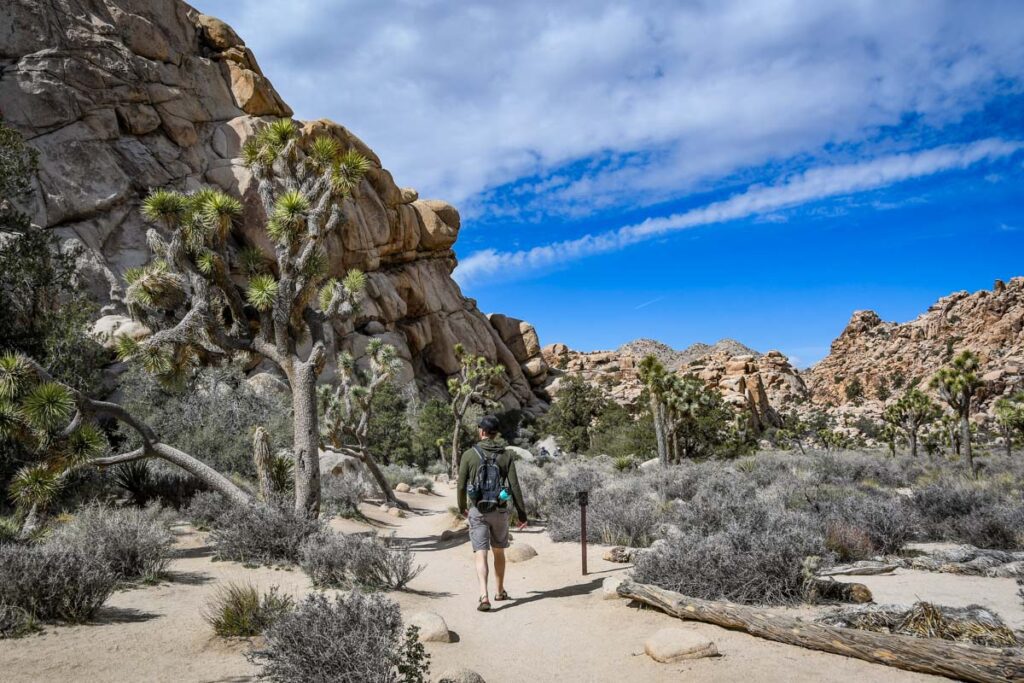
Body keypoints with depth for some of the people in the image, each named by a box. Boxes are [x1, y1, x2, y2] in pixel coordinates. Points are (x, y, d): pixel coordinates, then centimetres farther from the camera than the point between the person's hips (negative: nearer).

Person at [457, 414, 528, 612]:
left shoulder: (469, 455, -5)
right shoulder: (506, 455, -2)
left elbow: (461, 485, -1)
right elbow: (514, 486, -5)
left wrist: (462, 507, 17)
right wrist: (522, 514, 1)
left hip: (477, 511, -2)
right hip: (500, 511, 2)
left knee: (480, 554, -2)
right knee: (499, 551, 19)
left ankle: (484, 596, -17)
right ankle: (500, 592, 32)